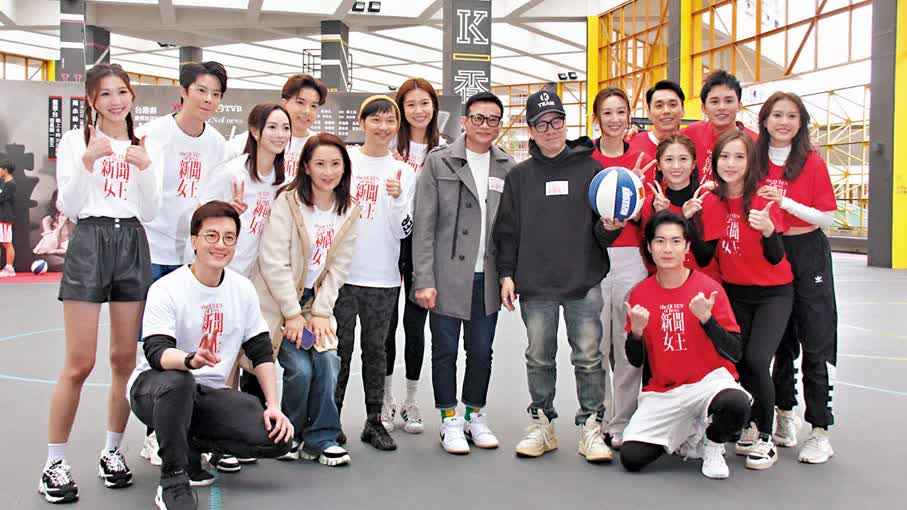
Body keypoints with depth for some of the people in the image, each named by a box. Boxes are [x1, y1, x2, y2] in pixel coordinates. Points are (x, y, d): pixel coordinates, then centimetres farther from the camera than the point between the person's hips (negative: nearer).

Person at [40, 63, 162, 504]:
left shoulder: (145, 147, 12)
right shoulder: (75, 141, 3)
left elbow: (150, 212, 5)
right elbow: (68, 206, -4)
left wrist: (144, 168, -10)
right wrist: (88, 162, -17)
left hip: (133, 245, 3)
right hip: (89, 242, -3)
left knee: (124, 359, 6)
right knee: (79, 364, -6)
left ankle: (112, 451, 20)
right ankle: (54, 463, 4)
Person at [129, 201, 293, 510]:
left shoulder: (243, 289, 4)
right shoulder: (166, 289, -12)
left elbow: (261, 352, 7)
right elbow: (156, 351, -24)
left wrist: (273, 406, -4)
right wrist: (191, 360, -47)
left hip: (210, 393, 5)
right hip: (153, 387, -5)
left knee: (278, 437, -16)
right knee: (178, 380, -42)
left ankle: (189, 445, 6)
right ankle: (172, 482, -24)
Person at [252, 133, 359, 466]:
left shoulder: (348, 211, 2)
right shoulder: (288, 202, -13)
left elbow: (338, 267, 2)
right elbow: (273, 262, -17)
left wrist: (321, 312, -7)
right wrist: (293, 313, -17)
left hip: (316, 301, 4)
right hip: (279, 301, -4)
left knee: (328, 361, -13)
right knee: (300, 367, -16)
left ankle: (321, 438, 3)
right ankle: (289, 436, 7)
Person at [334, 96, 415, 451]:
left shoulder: (403, 172, 7)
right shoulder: (342, 160, 3)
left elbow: (403, 230, 2)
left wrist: (397, 198, -15)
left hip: (383, 277, 1)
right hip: (342, 273, -1)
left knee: (376, 349, 8)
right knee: (340, 349, 3)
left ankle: (374, 421, 16)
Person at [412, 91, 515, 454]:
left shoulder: (508, 168, 8)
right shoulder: (438, 163, -1)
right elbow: (424, 226, -5)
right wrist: (424, 280, -11)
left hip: (487, 278, 3)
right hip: (448, 275, -3)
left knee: (481, 351, 11)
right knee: (445, 349, 5)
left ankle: (475, 417, 27)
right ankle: (450, 421, 19)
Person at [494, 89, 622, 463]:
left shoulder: (590, 168, 6)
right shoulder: (519, 176, 11)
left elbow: (602, 233, 8)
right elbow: (507, 230, 10)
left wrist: (609, 228, -14)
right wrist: (506, 274, 2)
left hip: (584, 282, -1)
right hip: (535, 285, 2)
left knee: (588, 356, 1)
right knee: (539, 357, 8)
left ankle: (591, 425, 10)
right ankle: (541, 423, 20)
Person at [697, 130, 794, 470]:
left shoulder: (764, 200, -15)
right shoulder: (711, 203, -4)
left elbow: (776, 258, -18)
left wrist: (768, 230, -37)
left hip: (773, 292, -3)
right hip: (734, 292, 4)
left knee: (756, 360, -17)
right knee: (738, 359, -4)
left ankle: (765, 436, 1)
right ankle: (750, 424, 22)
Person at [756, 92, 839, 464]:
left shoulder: (812, 162, -5)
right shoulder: (755, 160, 3)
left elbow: (828, 217, -8)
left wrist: (785, 202, -19)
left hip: (808, 255, -3)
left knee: (816, 344, -4)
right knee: (779, 340, 12)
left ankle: (820, 432, 2)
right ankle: (785, 415, 28)